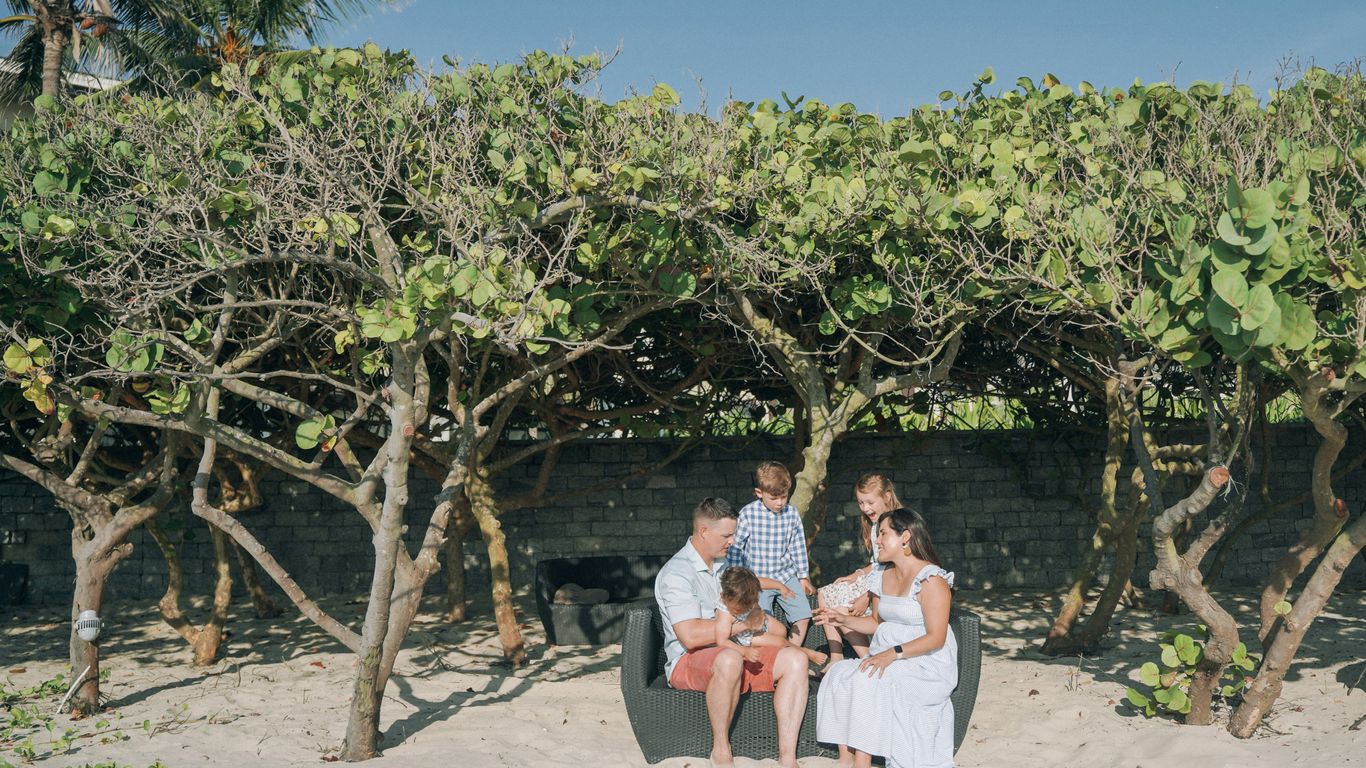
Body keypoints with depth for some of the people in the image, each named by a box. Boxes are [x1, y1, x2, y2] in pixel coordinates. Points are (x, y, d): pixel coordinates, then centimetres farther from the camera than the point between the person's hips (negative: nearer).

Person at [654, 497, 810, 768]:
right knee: (730, 659, -41)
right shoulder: (676, 573, -12)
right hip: (688, 663, -8)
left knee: (795, 659, -15)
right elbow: (690, 636, -23)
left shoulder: (723, 565, 18)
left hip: (735, 653, 8)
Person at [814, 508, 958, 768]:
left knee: (868, 683, -31)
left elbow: (936, 638, -18)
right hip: (886, 660, 8)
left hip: (926, 666, -8)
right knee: (838, 674, -17)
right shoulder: (883, 578, 14)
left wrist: (893, 654, -27)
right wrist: (843, 620, 7)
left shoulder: (931, 580, -13)